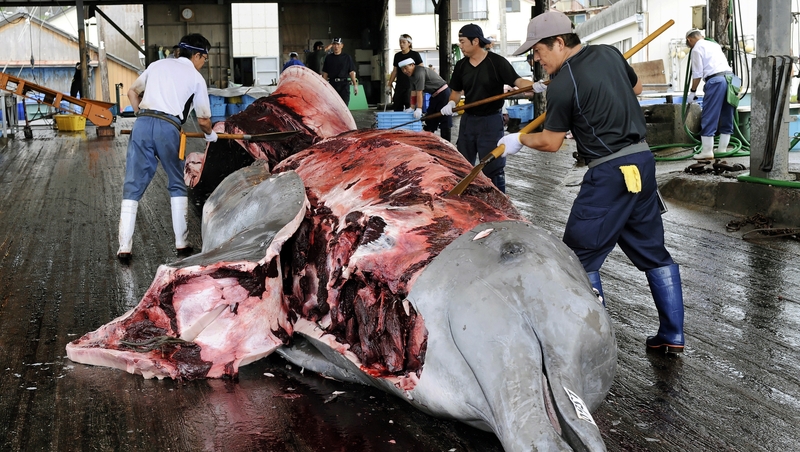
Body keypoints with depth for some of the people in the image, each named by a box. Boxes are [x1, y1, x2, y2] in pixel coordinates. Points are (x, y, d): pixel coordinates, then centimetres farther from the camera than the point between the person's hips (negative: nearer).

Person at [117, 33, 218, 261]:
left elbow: (132, 92, 29)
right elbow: (203, 119, 16)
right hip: (168, 128, -2)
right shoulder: (196, 77, 14)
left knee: (133, 186, 5)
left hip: (142, 124, 3)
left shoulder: (158, 64, 23)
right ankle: (181, 243, 15)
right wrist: (210, 134, 36)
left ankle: (124, 247, 0)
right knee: (177, 186, 15)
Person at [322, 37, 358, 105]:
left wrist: (355, 85, -7)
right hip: (332, 84, 2)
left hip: (344, 84, -2)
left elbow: (351, 72, 3)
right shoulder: (328, 58, 11)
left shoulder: (347, 57, 7)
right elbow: (325, 73, 12)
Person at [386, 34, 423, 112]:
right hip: (399, 86, 5)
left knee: (410, 107, -10)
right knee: (397, 107, 1)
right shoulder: (397, 56, 11)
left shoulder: (415, 54, -2)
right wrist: (389, 85, 16)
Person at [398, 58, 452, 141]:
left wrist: (419, 109, -28)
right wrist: (412, 108, 1)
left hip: (443, 93, -10)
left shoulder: (419, 72, -23)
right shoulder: (411, 75, 6)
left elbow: (419, 92, -27)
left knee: (444, 122, -9)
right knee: (430, 121, 14)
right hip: (434, 96, 10)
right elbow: (414, 93, 6)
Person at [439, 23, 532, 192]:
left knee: (493, 167, -2)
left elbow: (517, 81, -16)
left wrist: (535, 86, -36)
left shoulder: (497, 62, -11)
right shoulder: (461, 65, 6)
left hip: (491, 121, -6)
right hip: (468, 120, 6)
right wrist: (451, 103, -5)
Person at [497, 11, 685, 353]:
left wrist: (518, 140, 14)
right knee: (653, 251, 15)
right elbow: (636, 87, 27)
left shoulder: (562, 85, -13)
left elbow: (551, 142, -3)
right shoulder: (609, 53, 8)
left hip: (609, 172, -8)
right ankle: (672, 335, 20)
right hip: (642, 161, 8)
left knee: (580, 257, 2)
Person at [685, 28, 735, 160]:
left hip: (715, 80, -8)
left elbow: (697, 73, -2)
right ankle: (722, 149, 19)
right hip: (730, 77, 8)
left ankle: (707, 151, -5)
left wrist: (693, 91, 6)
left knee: (709, 118, -4)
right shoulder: (715, 45, 27)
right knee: (727, 117, 12)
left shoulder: (697, 49, 4)